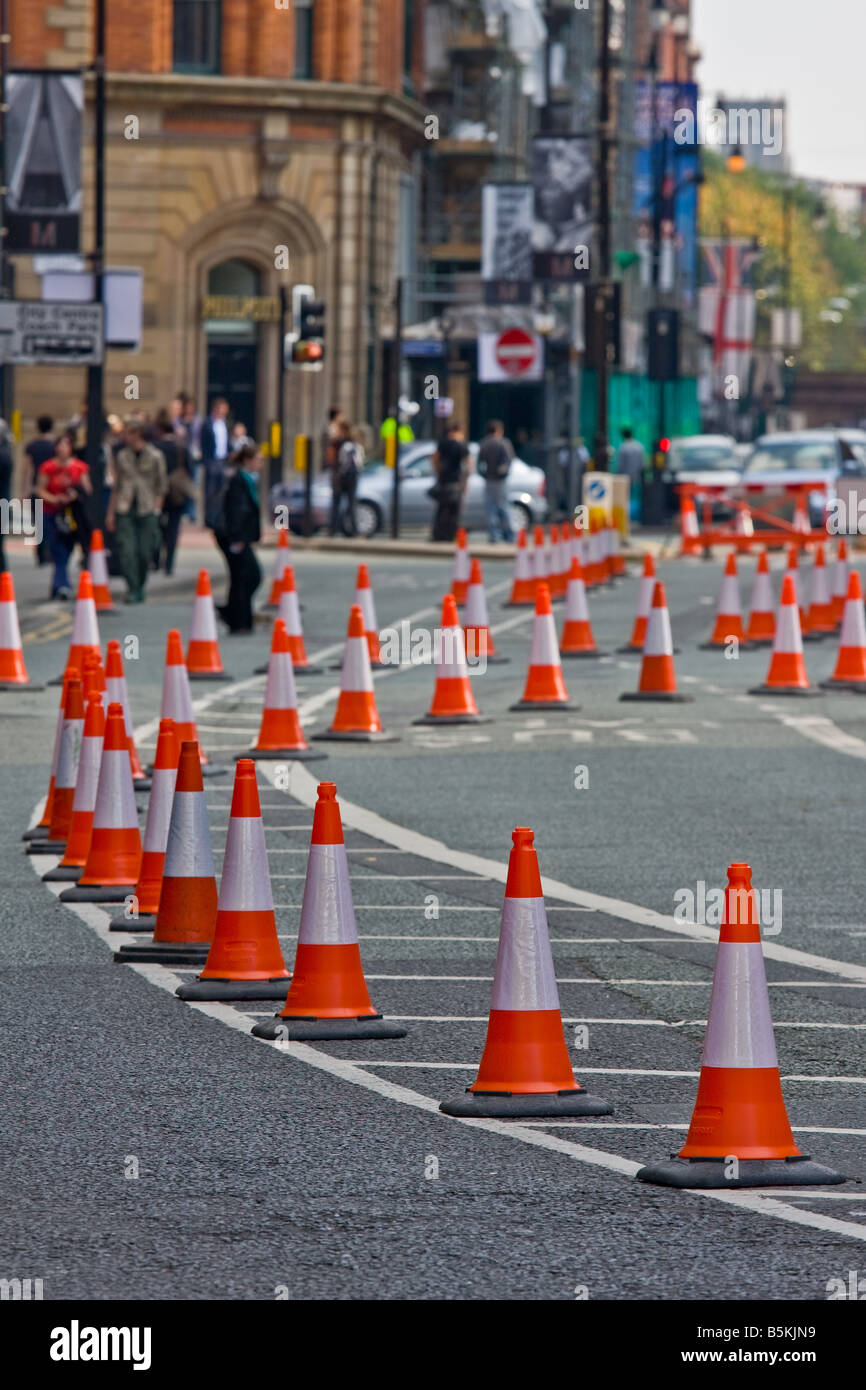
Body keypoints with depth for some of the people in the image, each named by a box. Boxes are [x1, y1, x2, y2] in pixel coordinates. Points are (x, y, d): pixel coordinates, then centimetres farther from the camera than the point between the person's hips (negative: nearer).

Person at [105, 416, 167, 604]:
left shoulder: (155, 456, 1)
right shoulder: (122, 456, 10)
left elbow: (161, 486, 6)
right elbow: (117, 487, 15)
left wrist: (156, 509, -3)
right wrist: (111, 513, 10)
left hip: (147, 511, -2)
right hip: (125, 510, 2)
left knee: (145, 552, -1)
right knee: (126, 551, -10)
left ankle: (140, 587, 18)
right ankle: (132, 590, -7)